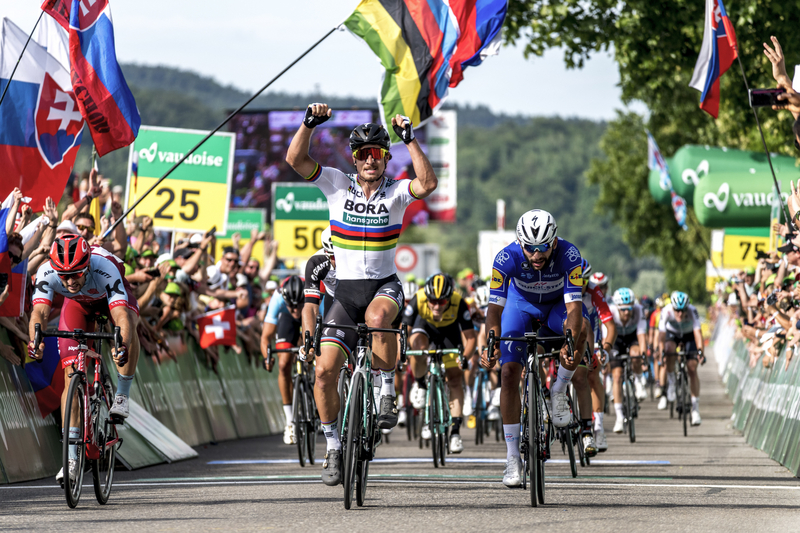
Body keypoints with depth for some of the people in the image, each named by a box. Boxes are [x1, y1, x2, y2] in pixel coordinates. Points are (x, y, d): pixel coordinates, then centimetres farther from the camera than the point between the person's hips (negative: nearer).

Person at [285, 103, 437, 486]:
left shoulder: (396, 192, -5)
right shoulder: (338, 185, -1)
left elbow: (427, 183, -25)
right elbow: (295, 159, -11)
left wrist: (409, 138, -27)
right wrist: (310, 124, -23)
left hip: (385, 285, -2)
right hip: (346, 289, 2)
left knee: (377, 316, -39)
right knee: (325, 370, -9)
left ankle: (388, 392, -19)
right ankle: (333, 447, 8)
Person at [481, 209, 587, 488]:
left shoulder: (568, 254, -34)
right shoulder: (507, 258, -32)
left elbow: (574, 306, -39)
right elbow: (495, 307, -33)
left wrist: (570, 343, -55)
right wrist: (491, 345, -49)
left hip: (558, 303, 0)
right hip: (522, 304, 0)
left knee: (579, 330, -35)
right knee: (509, 373, -13)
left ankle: (558, 392, -9)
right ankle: (512, 458, -5)